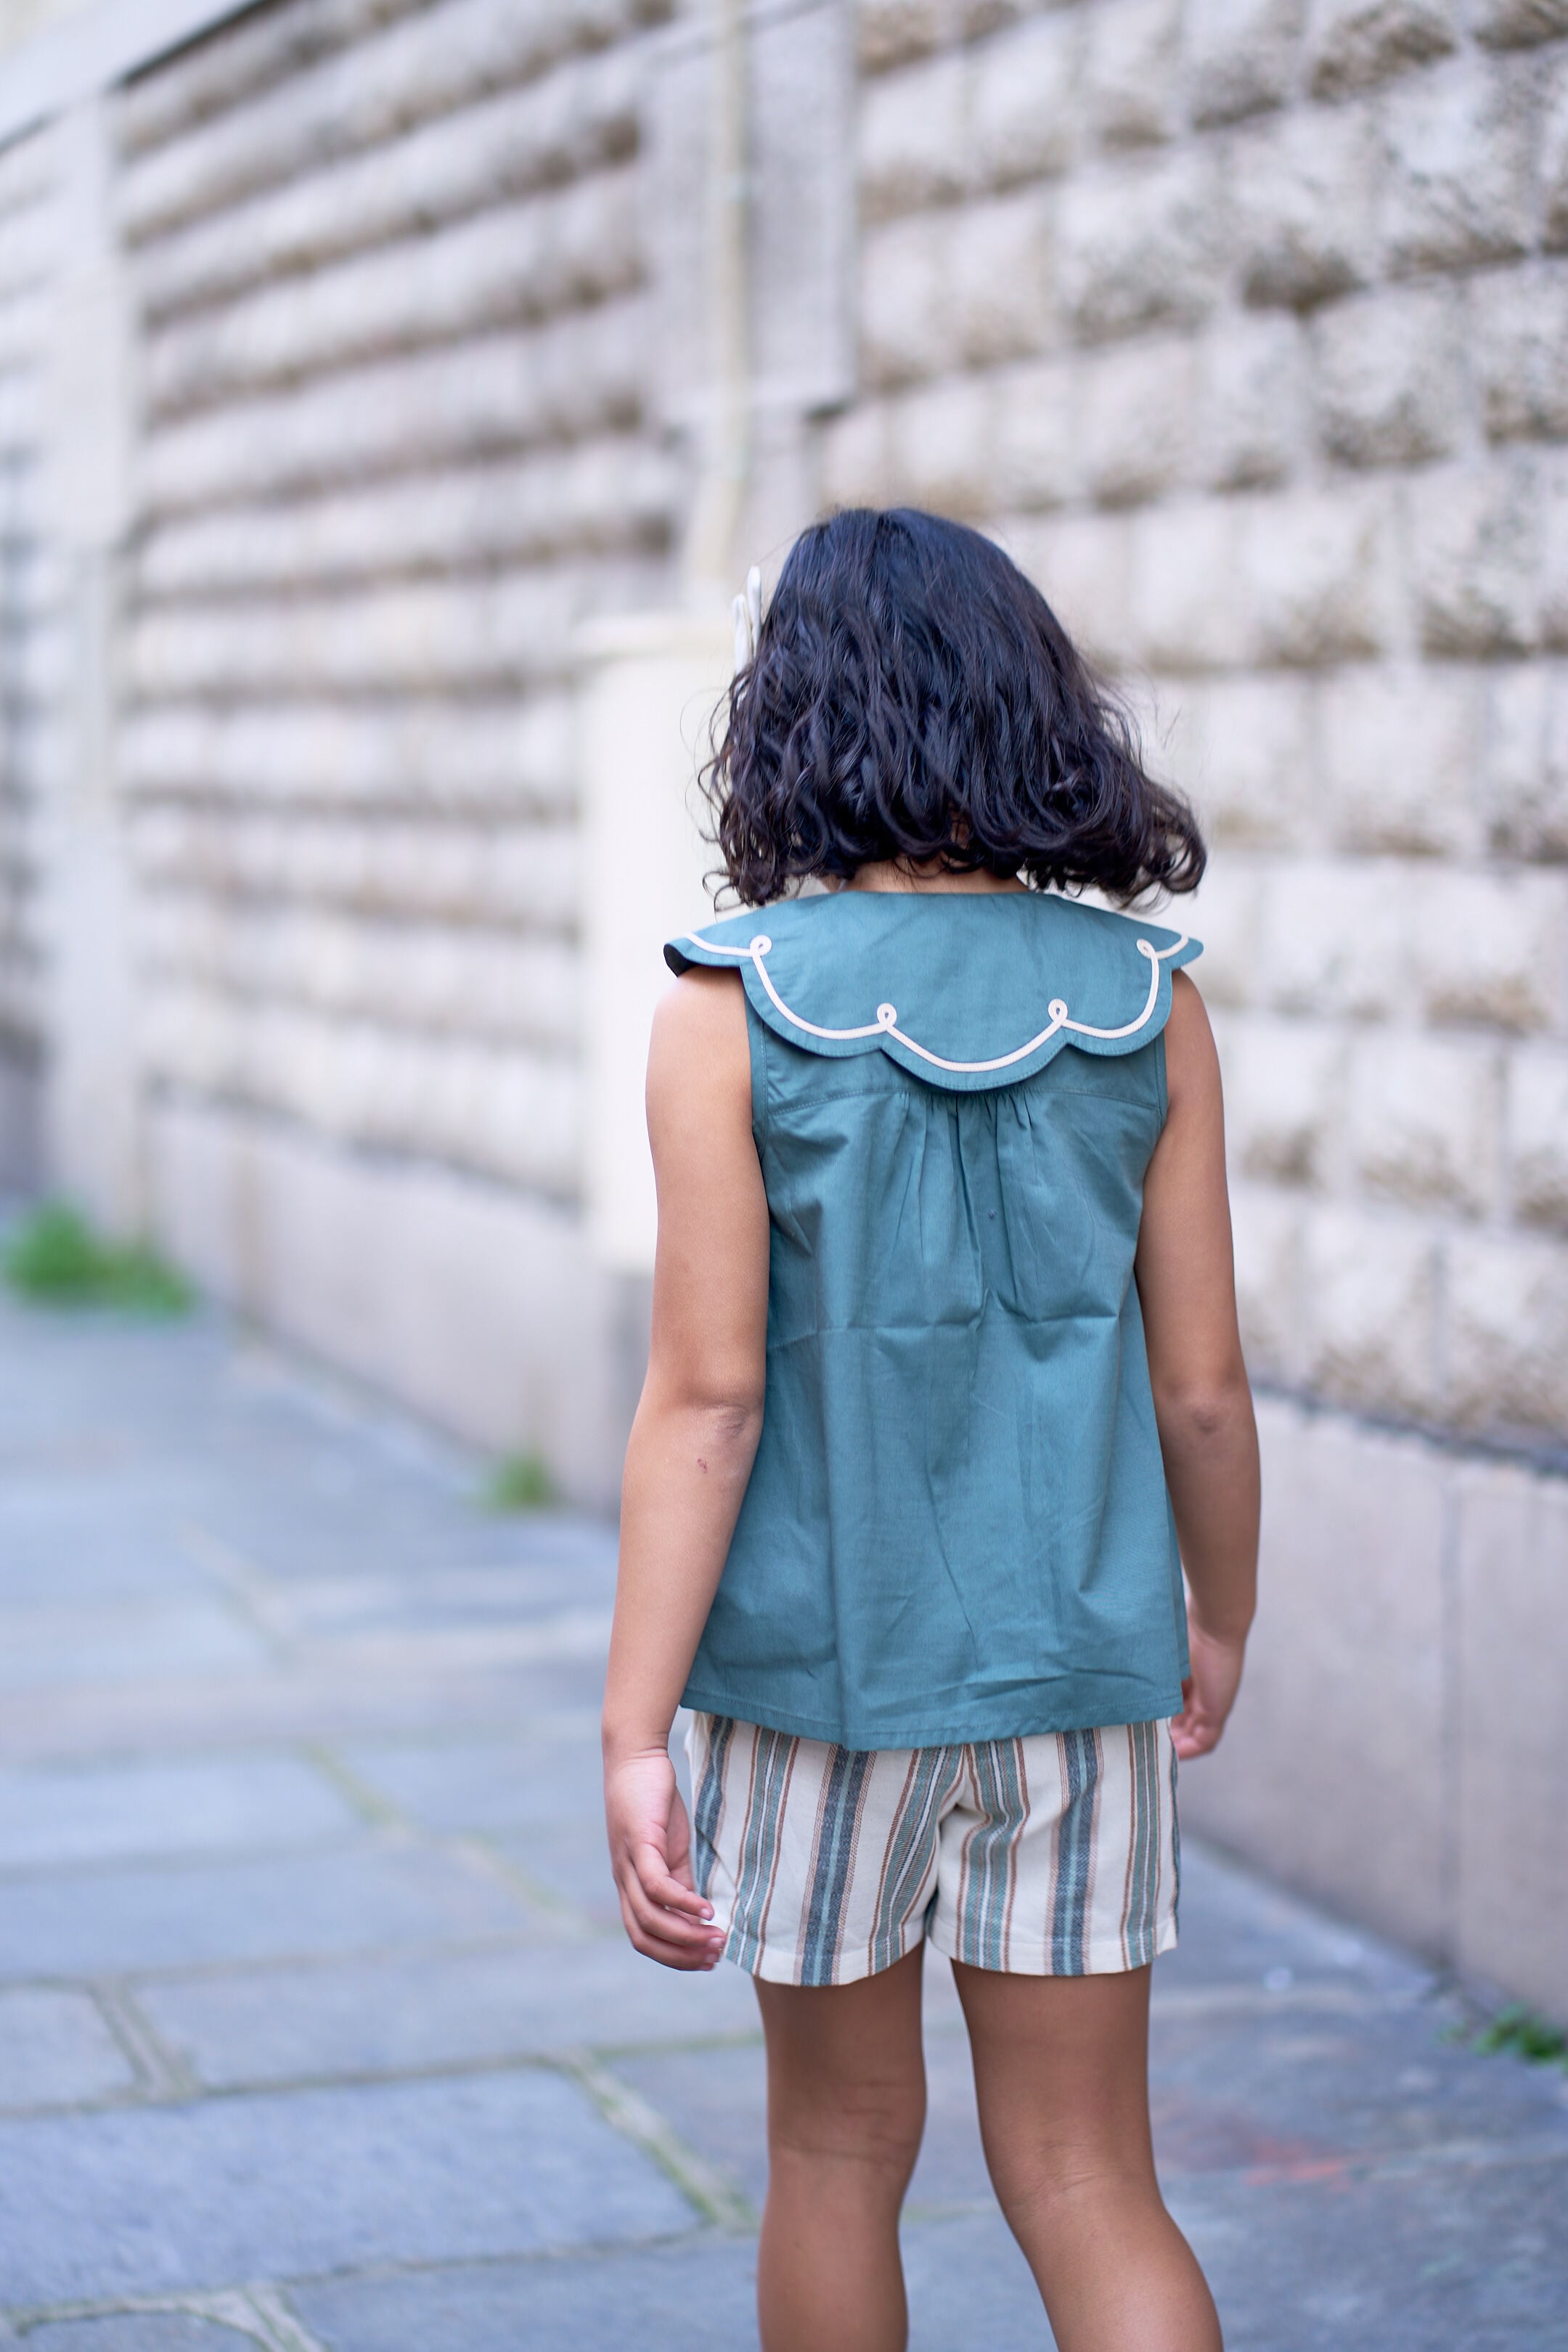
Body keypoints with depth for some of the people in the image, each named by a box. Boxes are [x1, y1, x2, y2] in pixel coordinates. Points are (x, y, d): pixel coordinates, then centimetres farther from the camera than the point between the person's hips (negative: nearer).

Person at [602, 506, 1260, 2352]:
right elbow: (1200, 1388, 0)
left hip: (821, 1657, -2)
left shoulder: (737, 1006, -12)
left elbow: (709, 1400, -14)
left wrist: (632, 1742, -11)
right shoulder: (1144, 1004, -4)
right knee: (1088, 2189, 9)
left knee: (842, 2146, 18)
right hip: (1079, 1658, 2)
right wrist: (1219, 1623, 17)